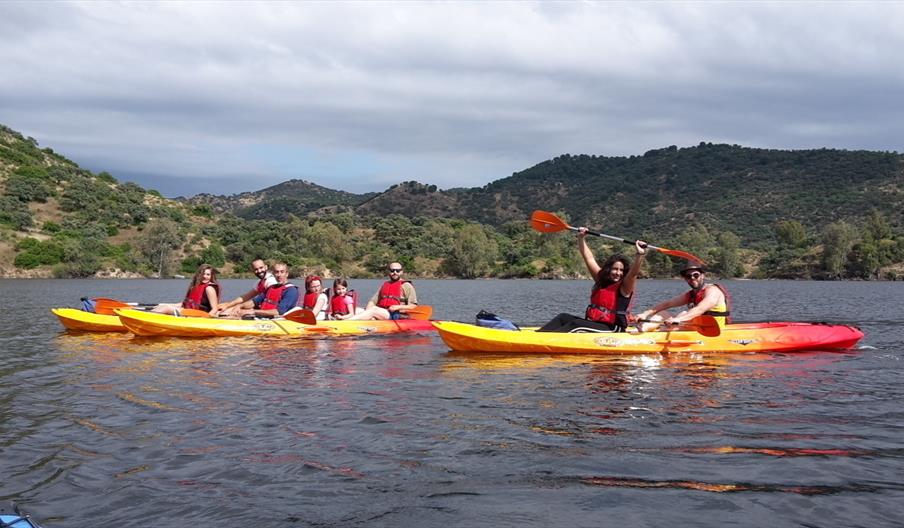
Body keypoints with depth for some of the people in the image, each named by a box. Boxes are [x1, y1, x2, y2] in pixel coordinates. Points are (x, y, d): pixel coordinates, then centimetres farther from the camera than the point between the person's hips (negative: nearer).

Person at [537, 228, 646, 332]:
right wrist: (581, 238, 9)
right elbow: (589, 258, 12)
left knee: (575, 324, -27)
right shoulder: (601, 280, 10)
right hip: (591, 323, 7)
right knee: (563, 318, -8)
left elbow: (633, 273, -26)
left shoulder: (624, 287, -6)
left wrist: (639, 254, -41)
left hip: (611, 329, -7)